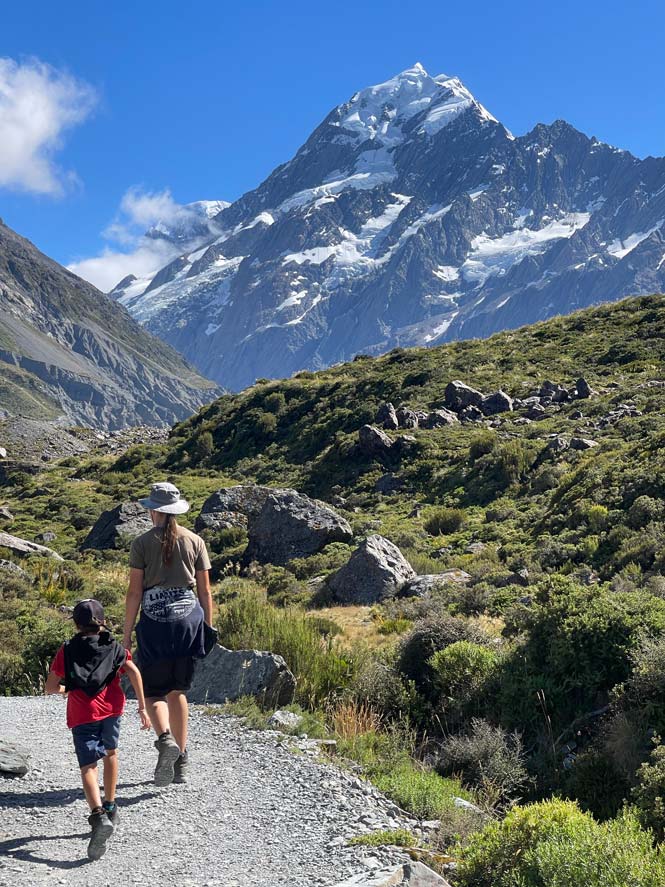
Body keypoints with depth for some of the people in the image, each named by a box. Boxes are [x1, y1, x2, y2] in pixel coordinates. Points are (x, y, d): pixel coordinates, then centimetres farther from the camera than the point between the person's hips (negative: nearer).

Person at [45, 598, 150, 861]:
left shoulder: (67, 650, 11)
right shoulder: (114, 647, 13)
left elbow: (50, 687, 9)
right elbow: (134, 672, -2)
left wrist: (63, 688, 32)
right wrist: (142, 707, -1)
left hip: (81, 714, -2)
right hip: (111, 709, 2)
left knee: (88, 766, -7)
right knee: (110, 753, 26)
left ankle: (99, 816, -29)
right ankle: (110, 807, 33)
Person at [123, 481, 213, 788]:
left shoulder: (142, 543, -3)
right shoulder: (195, 541, 5)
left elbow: (134, 592, -5)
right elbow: (205, 591, 6)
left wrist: (126, 635, 1)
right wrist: (209, 629, 15)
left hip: (154, 622, -3)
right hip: (189, 618, 3)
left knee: (153, 691, 8)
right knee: (178, 690, 15)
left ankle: (165, 740, -20)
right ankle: (180, 762, 16)